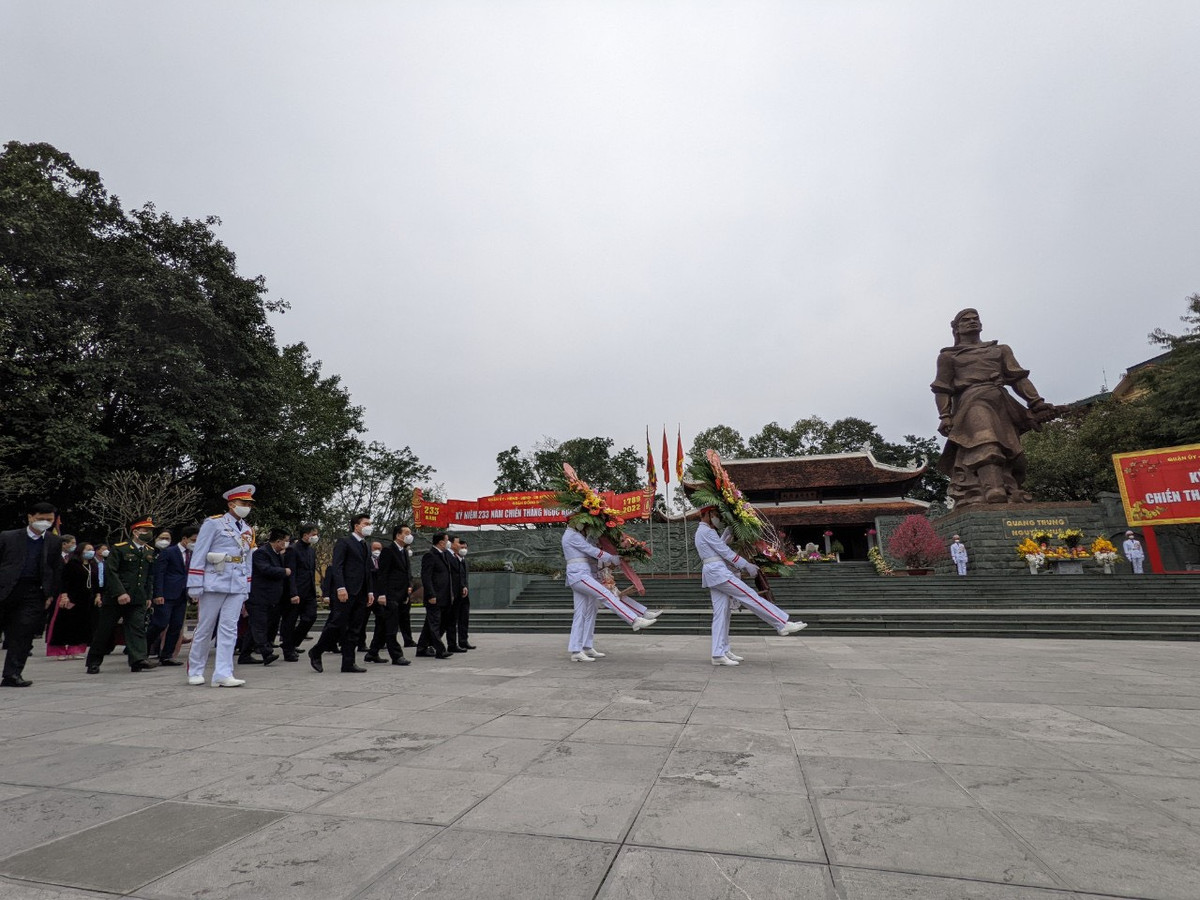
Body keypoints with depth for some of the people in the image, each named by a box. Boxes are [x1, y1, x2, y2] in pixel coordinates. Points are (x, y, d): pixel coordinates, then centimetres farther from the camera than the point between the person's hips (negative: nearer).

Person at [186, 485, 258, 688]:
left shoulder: (248, 531, 14)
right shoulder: (213, 523, -4)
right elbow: (198, 556, -6)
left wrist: (246, 589, 15)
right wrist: (195, 587, -10)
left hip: (237, 587, 5)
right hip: (214, 584, -5)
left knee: (229, 629, 1)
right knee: (205, 629, 7)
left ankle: (223, 674, 3)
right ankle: (195, 672, 23)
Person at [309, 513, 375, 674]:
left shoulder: (366, 547, 21)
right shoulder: (344, 542, -2)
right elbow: (336, 566, -12)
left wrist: (370, 592, 13)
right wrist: (340, 588, -21)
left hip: (361, 594, 7)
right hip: (346, 593, -7)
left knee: (353, 629, 7)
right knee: (337, 624, -5)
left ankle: (349, 663, 11)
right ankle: (316, 653, 16)